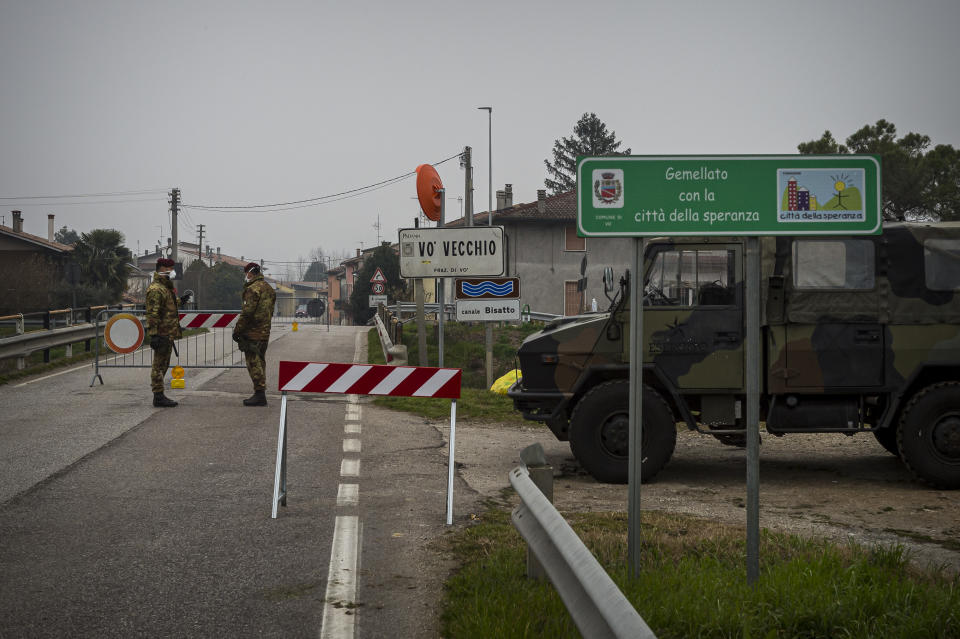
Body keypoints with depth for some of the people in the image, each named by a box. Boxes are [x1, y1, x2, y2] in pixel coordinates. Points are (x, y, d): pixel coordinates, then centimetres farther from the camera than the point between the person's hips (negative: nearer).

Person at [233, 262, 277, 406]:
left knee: (254, 363, -7)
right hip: (265, 333, 9)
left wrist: (237, 330, -13)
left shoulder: (253, 289, -14)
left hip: (253, 333, -9)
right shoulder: (269, 288, 16)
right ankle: (261, 394, 18)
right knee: (260, 362, 14)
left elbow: (247, 313, -19)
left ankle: (259, 393, -10)